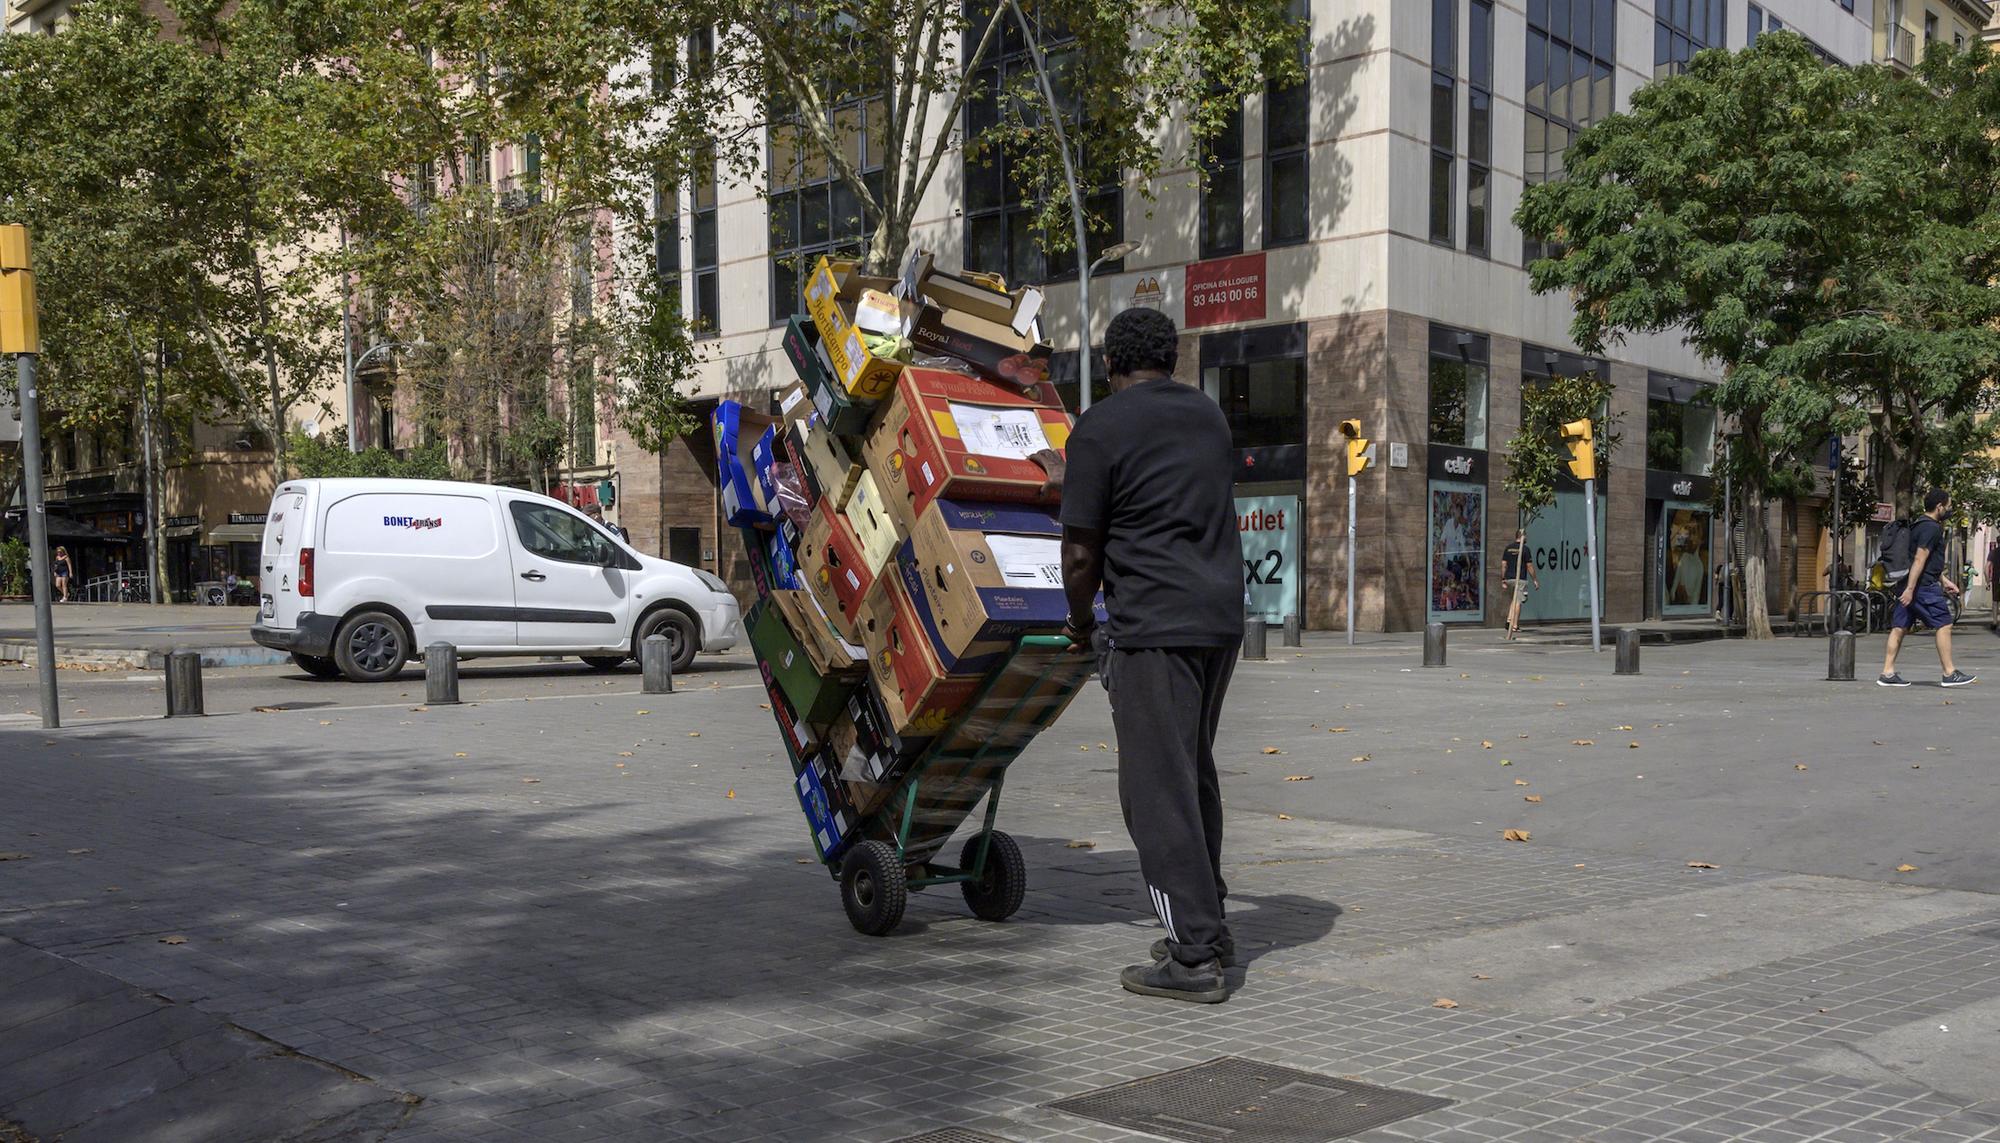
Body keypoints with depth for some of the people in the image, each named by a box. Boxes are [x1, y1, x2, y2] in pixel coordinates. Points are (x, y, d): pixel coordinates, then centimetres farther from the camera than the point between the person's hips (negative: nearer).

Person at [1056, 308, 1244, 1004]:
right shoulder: (1210, 417, 14)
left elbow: (1081, 553, -7)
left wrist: (1081, 620, 13)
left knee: (1158, 789, -3)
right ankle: (1208, 929, 27)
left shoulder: (1101, 429, -6)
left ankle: (1194, 958, -3)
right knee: (1194, 773, 18)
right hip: (1222, 615, 7)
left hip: (1153, 627, -7)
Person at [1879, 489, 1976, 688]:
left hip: (1909, 585, 10)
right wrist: (1910, 589, -24)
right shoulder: (1932, 528, -12)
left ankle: (1887, 673, 3)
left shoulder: (1919, 525, 21)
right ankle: (1950, 674, 0)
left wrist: (1944, 581, 31)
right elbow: (1920, 559, -20)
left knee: (1899, 627, 5)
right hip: (1924, 586, -10)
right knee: (1944, 625, -3)